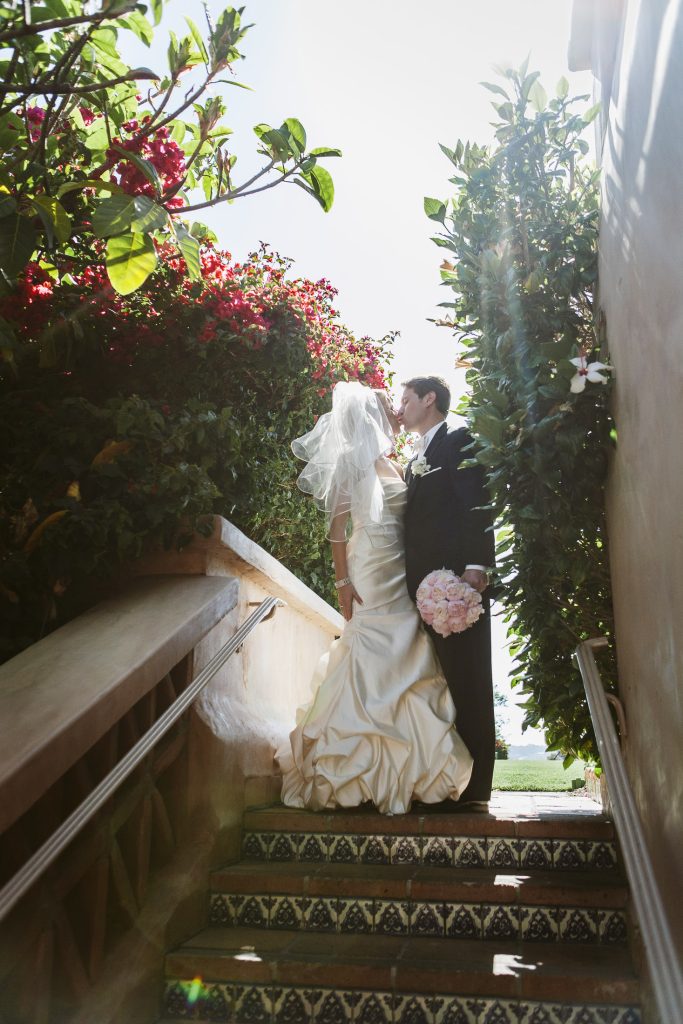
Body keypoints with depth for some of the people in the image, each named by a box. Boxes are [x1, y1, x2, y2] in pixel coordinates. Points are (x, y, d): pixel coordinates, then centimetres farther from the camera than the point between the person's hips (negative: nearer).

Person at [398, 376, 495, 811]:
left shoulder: (459, 441, 2)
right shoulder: (416, 460, 25)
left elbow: (477, 505, -10)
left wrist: (476, 565, -20)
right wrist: (415, 581, 14)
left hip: (458, 578, -8)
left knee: (467, 681, -6)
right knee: (441, 683, 7)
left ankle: (475, 787, -2)